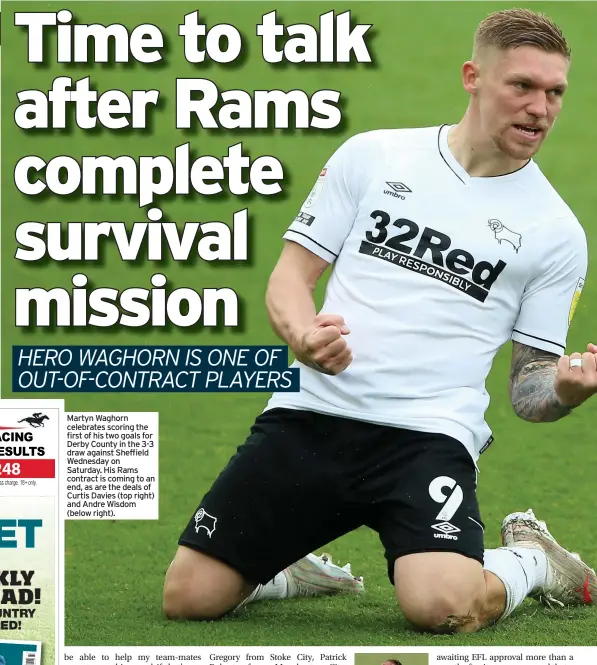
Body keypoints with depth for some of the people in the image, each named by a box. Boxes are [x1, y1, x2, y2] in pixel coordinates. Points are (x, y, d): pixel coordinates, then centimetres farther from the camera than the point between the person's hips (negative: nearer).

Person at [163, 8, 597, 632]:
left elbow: (527, 389, 9)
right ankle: (298, 573, 26)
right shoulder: (372, 155, 8)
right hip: (307, 416, 2)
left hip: (429, 435, -2)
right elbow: (290, 273, 10)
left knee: (443, 608, -29)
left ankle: (530, 559, 7)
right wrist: (301, 333, -14)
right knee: (188, 596, -8)